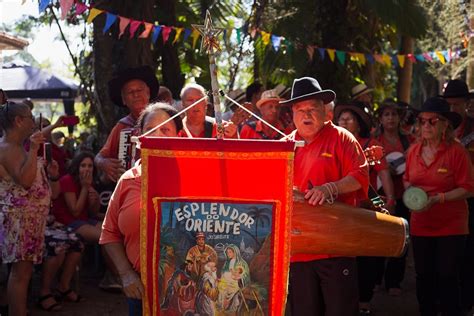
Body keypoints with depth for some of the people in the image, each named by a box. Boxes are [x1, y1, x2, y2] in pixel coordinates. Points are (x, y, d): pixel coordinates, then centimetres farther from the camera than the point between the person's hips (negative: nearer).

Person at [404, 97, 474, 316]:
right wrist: (409, 190, -4)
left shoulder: (456, 151, -12)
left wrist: (438, 198, -22)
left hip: (451, 226, -5)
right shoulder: (413, 150, 3)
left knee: (448, 279, 1)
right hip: (420, 224, 5)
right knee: (423, 277, 13)